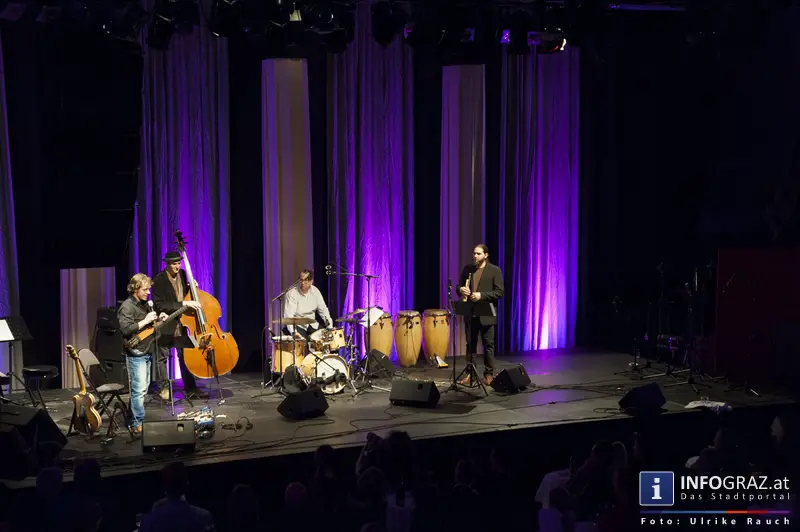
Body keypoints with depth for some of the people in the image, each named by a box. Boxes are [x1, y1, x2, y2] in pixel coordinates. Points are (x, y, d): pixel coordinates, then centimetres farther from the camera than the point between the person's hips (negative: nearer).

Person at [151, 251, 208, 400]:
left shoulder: (182, 274, 1)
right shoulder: (158, 280, -17)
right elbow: (159, 305, -25)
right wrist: (183, 304, -31)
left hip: (180, 322, 5)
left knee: (185, 355, 8)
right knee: (162, 357, 7)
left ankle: (190, 388, 14)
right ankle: (164, 388, 19)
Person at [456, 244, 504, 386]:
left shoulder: (495, 270, -4)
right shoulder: (467, 269, 9)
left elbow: (500, 292, -9)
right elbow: (459, 286, 16)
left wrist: (481, 295, -19)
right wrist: (461, 289, -8)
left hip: (486, 314, -4)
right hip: (470, 313, 4)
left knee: (488, 345, 3)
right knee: (470, 344, 7)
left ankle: (489, 374, 11)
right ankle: (469, 373, 14)